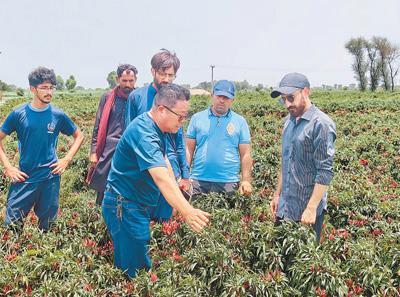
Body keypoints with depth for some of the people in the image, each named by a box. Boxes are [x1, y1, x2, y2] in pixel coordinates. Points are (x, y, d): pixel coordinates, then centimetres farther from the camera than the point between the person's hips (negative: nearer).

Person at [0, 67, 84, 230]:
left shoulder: (58, 115, -2)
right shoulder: (18, 113, -4)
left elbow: (79, 136, 11)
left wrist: (67, 159, 0)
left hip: (50, 177, 1)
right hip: (24, 178, 0)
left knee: (46, 225, 12)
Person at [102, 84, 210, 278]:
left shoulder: (156, 128, 5)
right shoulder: (143, 133, -28)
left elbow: (164, 163, 14)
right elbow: (161, 177, -41)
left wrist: (180, 198, 8)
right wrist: (187, 212, -50)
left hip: (141, 206, 10)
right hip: (125, 208, -10)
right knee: (134, 271, -2)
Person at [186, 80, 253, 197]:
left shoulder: (240, 121, 5)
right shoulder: (197, 118, 6)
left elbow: (245, 154, 4)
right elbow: (189, 149, 6)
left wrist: (246, 180, -4)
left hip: (228, 182, 0)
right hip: (198, 181, 1)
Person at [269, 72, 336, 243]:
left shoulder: (321, 124, -15)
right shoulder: (289, 121, 9)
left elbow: (325, 171, -18)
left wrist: (311, 208, -21)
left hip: (306, 211, -7)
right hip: (285, 208, 7)